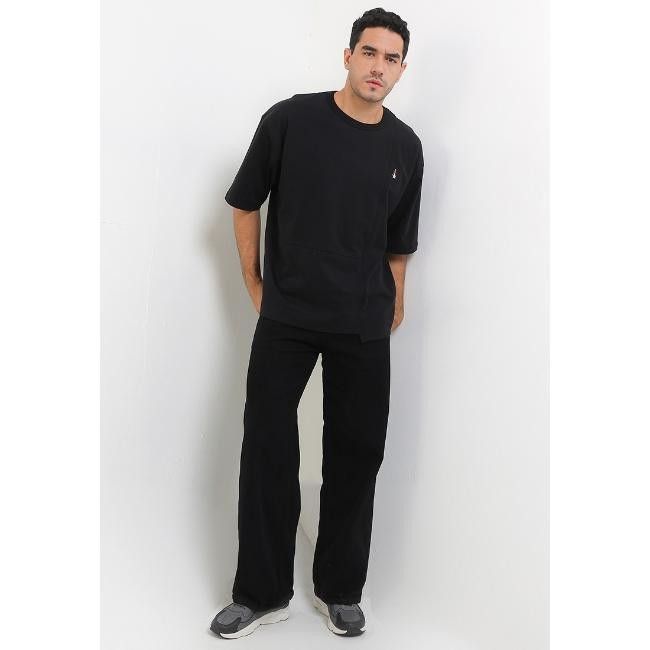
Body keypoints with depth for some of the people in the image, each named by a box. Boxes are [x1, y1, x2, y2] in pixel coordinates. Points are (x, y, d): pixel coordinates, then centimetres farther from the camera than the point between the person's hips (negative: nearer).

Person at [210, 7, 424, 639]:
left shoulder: (405, 147, 3)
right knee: (267, 449, 2)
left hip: (364, 328, 2)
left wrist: (394, 307, 11)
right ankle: (263, 592, 18)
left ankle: (340, 589, 24)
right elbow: (245, 203, 5)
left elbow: (398, 241, 12)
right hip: (285, 318, -2)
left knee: (356, 453, 7)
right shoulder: (291, 119, -5)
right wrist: (254, 286, 6)